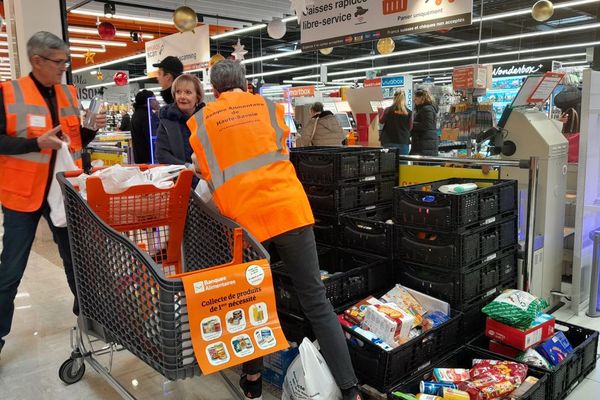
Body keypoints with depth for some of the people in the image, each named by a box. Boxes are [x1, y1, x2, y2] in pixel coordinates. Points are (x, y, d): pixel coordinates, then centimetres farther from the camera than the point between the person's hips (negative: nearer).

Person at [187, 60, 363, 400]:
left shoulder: (201, 121, 13)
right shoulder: (269, 107, 16)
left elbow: (208, 174, 17)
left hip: (243, 218, 0)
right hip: (289, 208, 1)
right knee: (316, 300, 5)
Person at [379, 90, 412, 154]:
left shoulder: (388, 110, -7)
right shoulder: (409, 112, -4)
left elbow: (381, 121, 11)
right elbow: (410, 127, 8)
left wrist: (380, 112, 26)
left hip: (389, 142, -1)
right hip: (404, 142, 1)